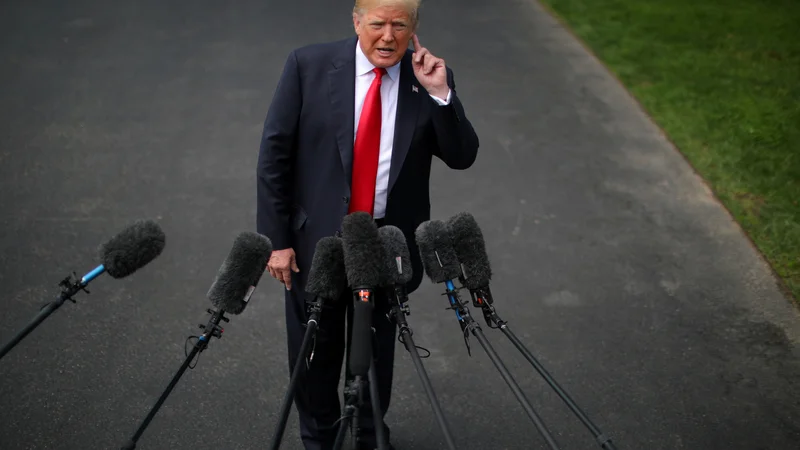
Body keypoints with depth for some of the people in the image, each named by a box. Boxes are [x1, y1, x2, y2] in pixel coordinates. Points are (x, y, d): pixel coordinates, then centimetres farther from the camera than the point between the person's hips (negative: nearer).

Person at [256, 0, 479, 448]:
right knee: (315, 349, 15)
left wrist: (440, 94, -19)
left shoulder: (430, 76, -3)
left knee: (377, 348, 18)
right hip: (316, 237, -1)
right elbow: (275, 153, -7)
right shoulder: (309, 65, -9)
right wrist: (277, 239, -9)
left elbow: (463, 157, -5)